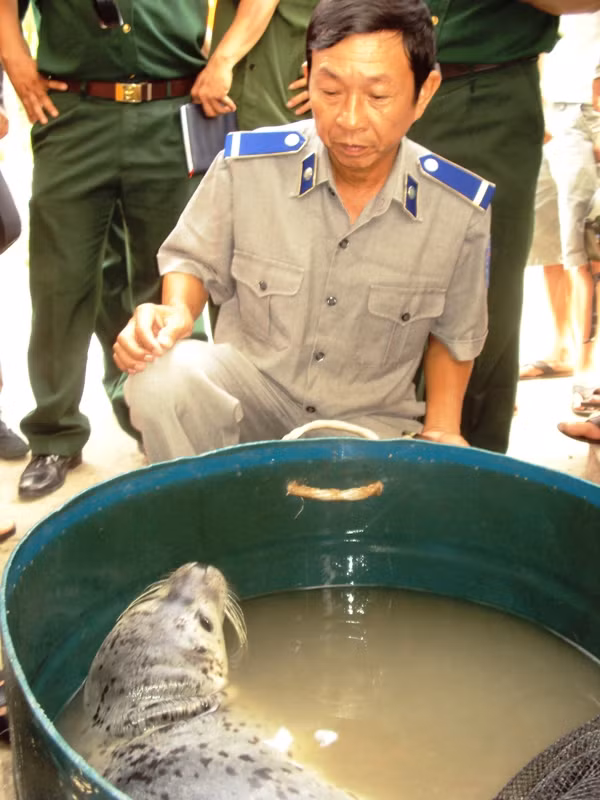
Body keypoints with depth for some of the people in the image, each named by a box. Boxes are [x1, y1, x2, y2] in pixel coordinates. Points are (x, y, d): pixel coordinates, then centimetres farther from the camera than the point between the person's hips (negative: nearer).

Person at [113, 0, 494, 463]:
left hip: (373, 420, 0)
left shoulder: (461, 209, -12)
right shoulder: (246, 165, -15)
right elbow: (194, 259, 4)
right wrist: (177, 313, -17)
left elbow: (455, 334, 6)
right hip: (251, 381, 1)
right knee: (162, 378, -30)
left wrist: (442, 431, -6)